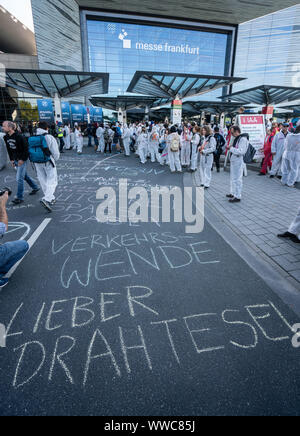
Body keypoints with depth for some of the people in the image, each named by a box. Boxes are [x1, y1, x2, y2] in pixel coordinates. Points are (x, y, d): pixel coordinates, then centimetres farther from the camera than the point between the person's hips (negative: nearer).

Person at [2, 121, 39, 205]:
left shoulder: (19, 137, -19)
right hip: (16, 160, 8)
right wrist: (12, 159, 10)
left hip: (23, 160, -8)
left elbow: (26, 148, -17)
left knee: (19, 178, -7)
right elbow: (9, 149, 15)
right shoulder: (6, 137, 4)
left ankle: (20, 198, 2)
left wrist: (22, 159, -17)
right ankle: (35, 187, 38)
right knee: (24, 176, 19)